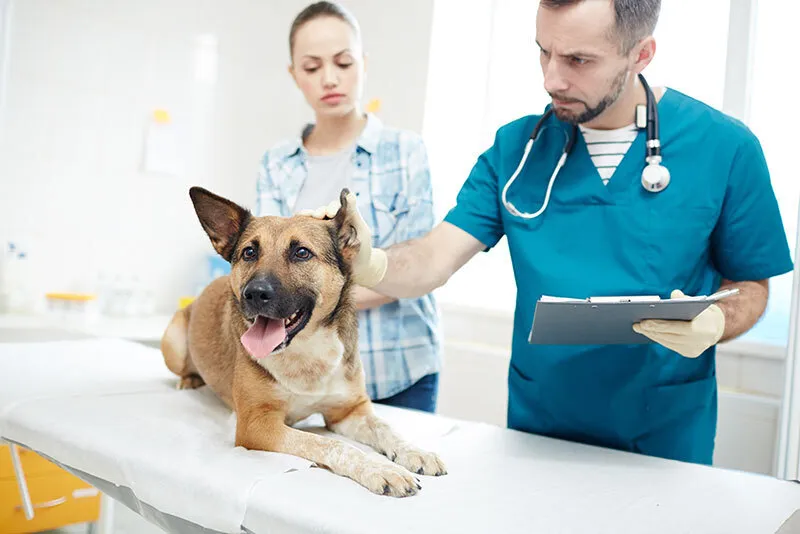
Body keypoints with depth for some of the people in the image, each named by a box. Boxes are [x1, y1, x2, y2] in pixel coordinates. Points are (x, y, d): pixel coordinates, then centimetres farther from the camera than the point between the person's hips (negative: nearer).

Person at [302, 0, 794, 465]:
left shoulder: (725, 148, -10)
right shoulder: (516, 147, -4)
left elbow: (751, 284, 0)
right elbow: (433, 261, -10)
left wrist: (715, 324, -23)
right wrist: (368, 262, -32)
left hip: (665, 431, -2)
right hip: (535, 420, 2)